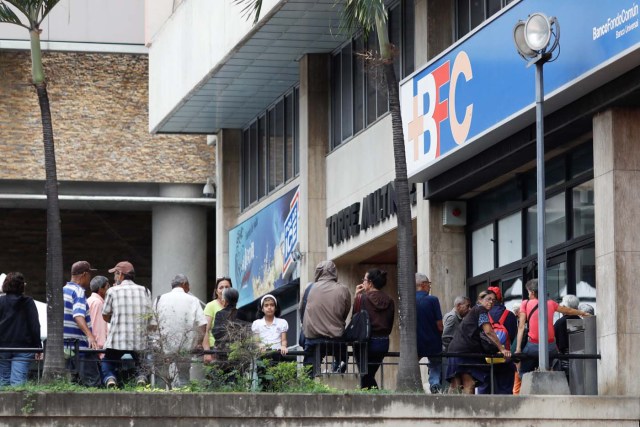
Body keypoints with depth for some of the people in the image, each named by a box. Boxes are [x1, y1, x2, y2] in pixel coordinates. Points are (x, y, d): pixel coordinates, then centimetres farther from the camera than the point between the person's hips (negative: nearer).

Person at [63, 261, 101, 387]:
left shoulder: (63, 291, 16)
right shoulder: (78, 291, -13)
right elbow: (78, 315, -29)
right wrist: (89, 335, -41)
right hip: (80, 348, -9)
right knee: (92, 383, -11)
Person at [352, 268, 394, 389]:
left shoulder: (362, 298, -13)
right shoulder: (389, 301, 2)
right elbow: (390, 326, 8)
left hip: (366, 342, -5)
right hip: (384, 342, 5)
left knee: (366, 377, 3)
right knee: (370, 375, 20)